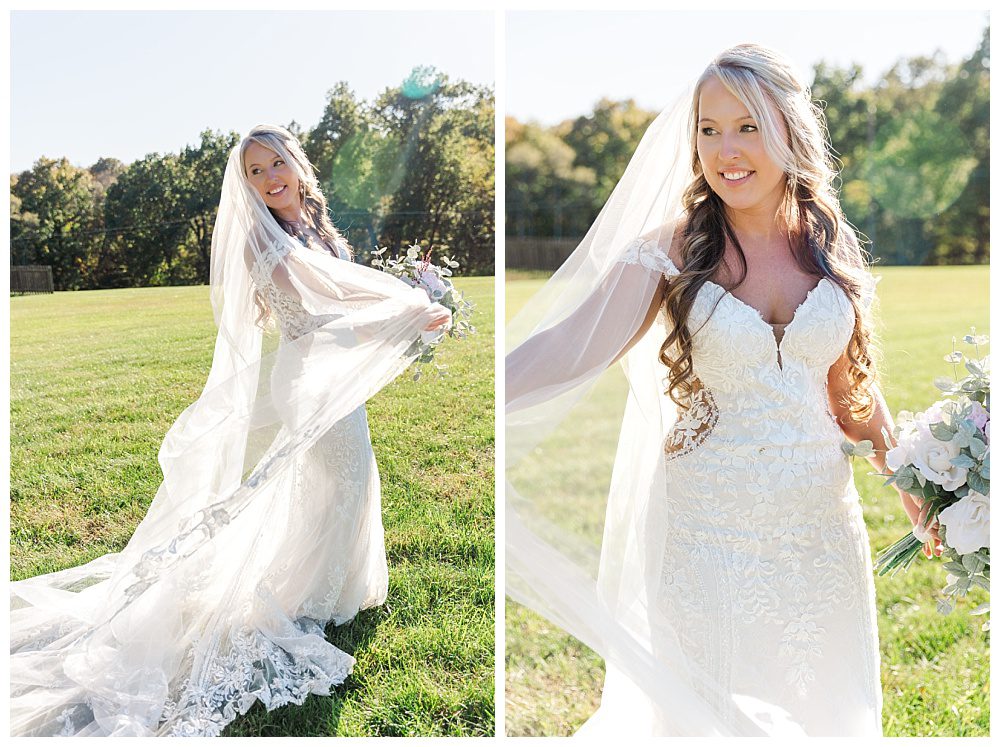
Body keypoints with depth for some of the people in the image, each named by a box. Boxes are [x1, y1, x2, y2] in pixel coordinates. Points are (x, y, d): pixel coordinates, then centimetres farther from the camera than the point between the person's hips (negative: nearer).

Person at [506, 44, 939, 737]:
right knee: (715, 711, 11)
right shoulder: (672, 250, -8)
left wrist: (912, 482, 2)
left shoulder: (832, 246, 3)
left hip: (823, 526, 3)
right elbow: (569, 347, -21)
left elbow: (853, 389, 11)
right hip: (712, 531, -3)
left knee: (826, 704, 18)